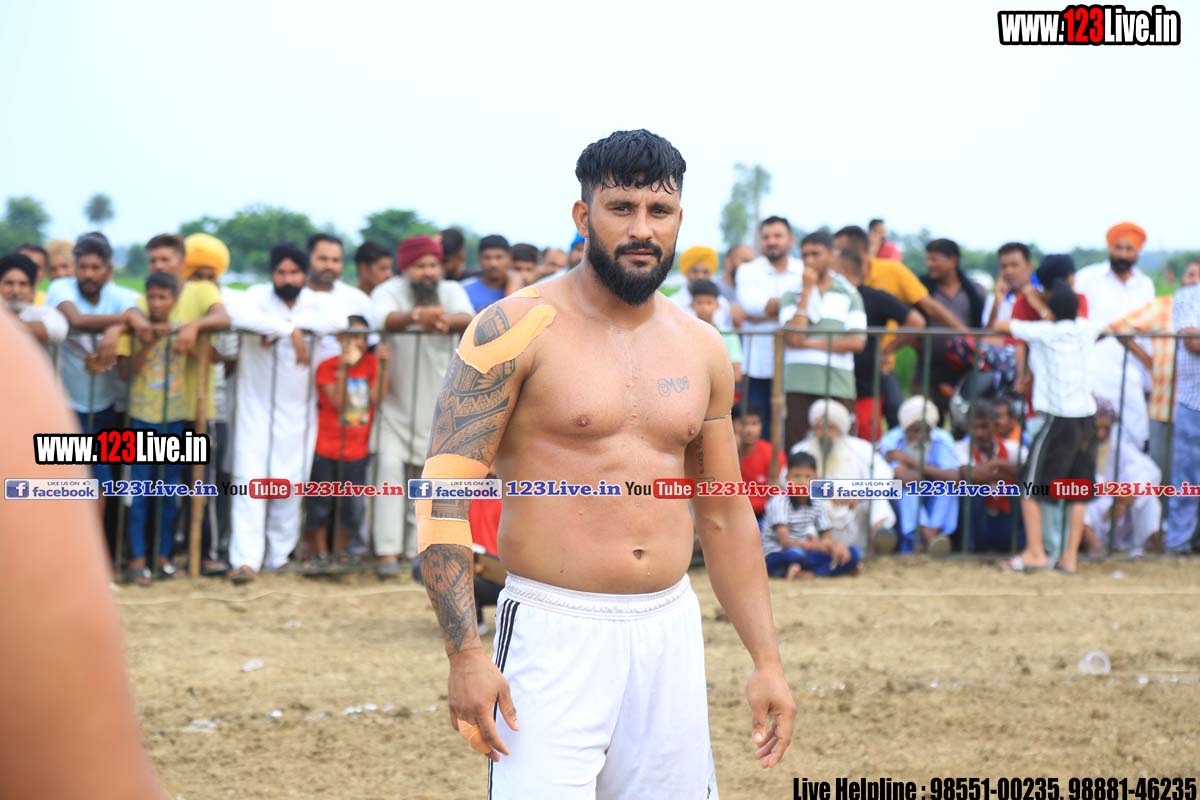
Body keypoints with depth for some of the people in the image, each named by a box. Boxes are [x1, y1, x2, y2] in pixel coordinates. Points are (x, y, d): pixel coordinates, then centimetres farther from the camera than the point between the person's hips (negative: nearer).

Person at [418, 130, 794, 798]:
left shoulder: (702, 349, 12)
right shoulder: (517, 329, -6)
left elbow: (726, 516, 18)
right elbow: (444, 493, -10)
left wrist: (767, 660, 13)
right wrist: (465, 654, -18)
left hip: (671, 634, 5)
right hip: (553, 635, -5)